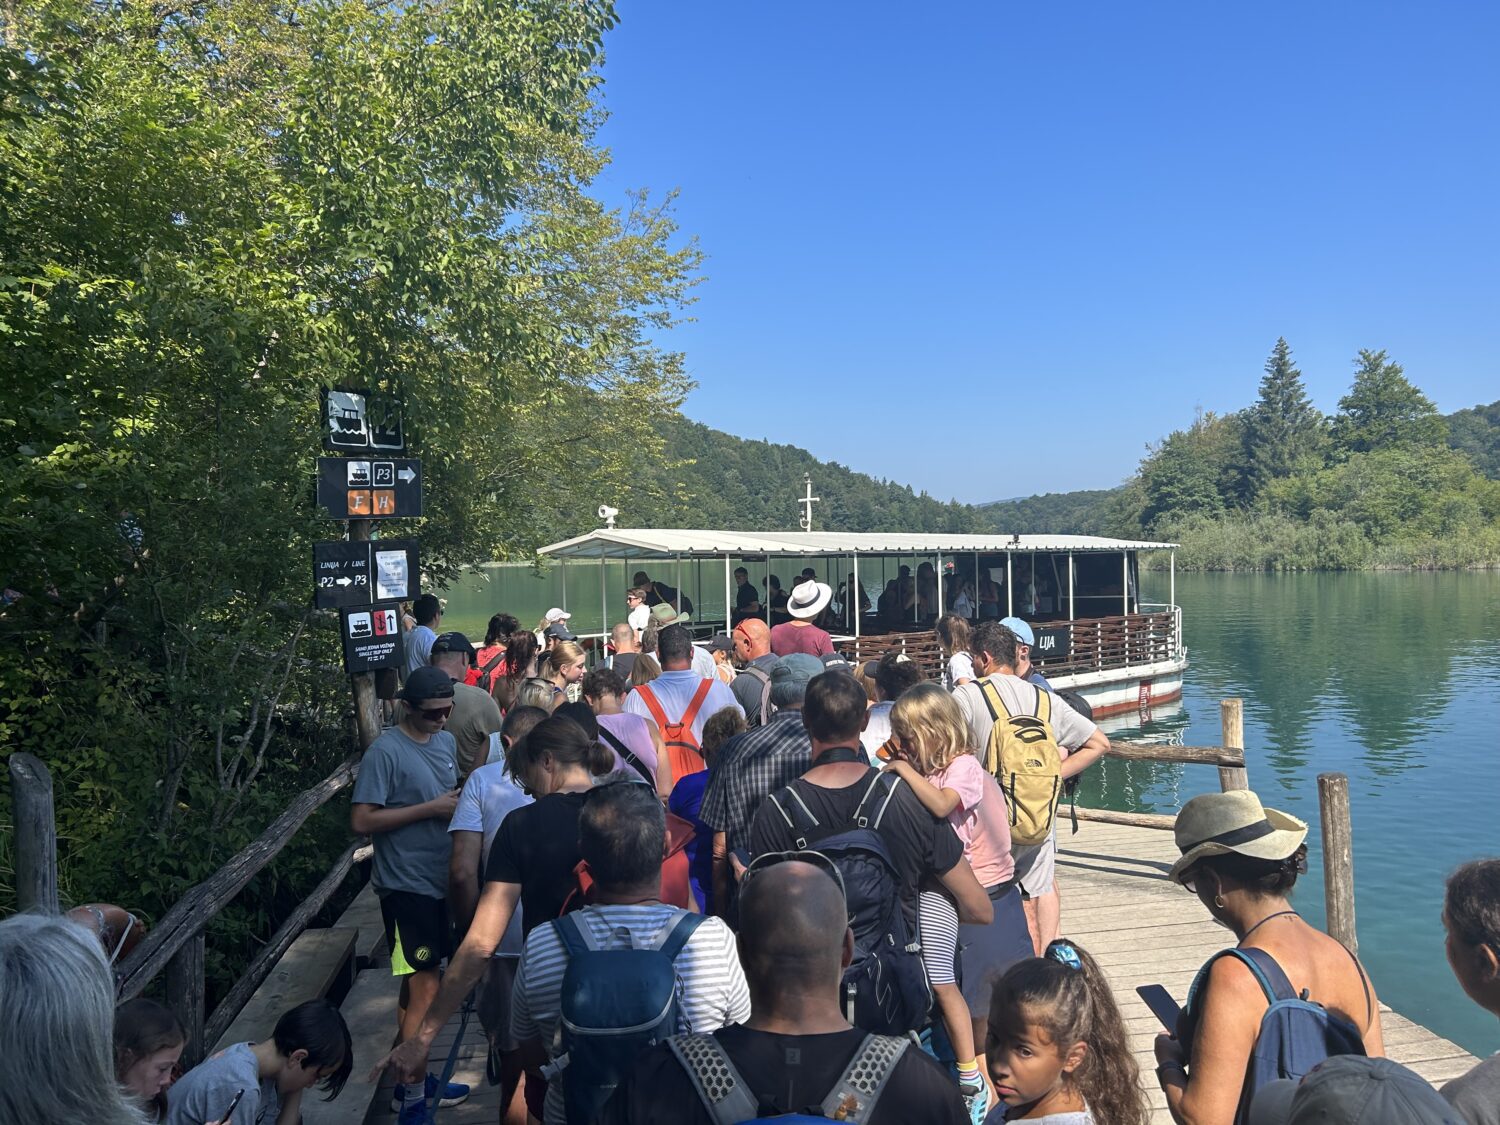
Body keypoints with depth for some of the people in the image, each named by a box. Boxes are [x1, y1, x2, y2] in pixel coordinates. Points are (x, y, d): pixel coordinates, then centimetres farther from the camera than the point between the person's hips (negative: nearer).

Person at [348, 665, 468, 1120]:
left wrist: (460, 801, -3)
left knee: (419, 985, 18)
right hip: (406, 884, -7)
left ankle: (414, 1077, 32)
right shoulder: (385, 751, -15)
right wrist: (431, 808, -21)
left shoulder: (446, 741, 7)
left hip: (440, 881, 7)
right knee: (423, 990, -3)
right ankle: (412, 1100, 10)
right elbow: (362, 821, -19)